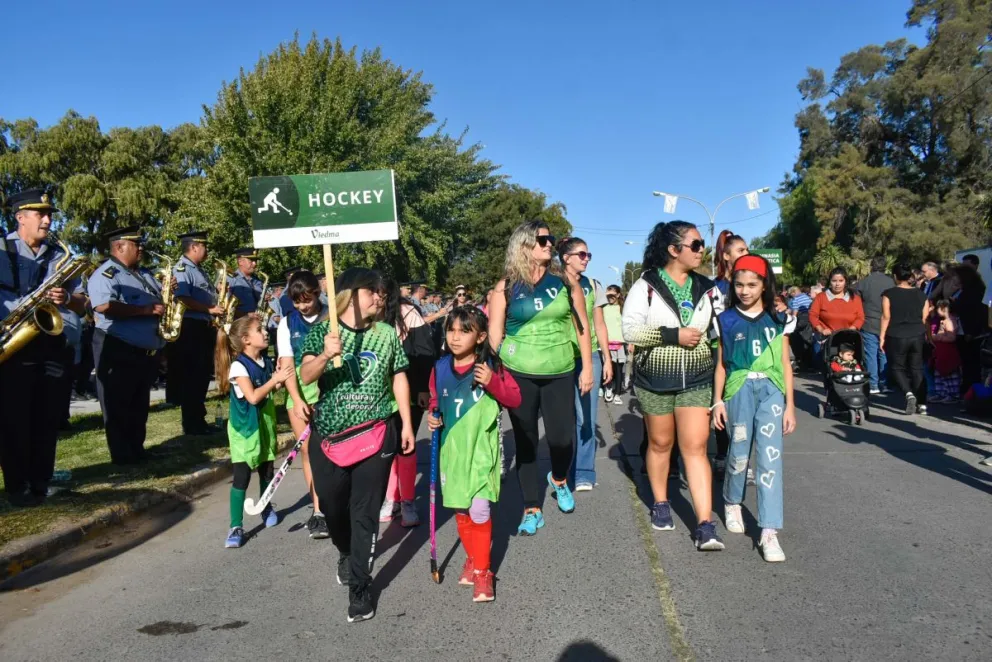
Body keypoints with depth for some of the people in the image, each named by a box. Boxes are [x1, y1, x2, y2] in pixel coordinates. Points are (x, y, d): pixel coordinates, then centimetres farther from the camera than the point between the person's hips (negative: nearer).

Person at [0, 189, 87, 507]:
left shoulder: (60, 254, 12)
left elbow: (82, 304, 11)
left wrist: (67, 298, -11)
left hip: (50, 343, 4)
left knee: (47, 417, 6)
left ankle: (40, 483, 15)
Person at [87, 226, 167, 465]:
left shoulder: (142, 274, 17)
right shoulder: (106, 273, -11)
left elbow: (157, 299, 29)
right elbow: (104, 306, -27)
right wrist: (145, 310, -23)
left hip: (147, 351, 9)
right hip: (118, 351, -9)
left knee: (139, 406, 14)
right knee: (119, 406, 0)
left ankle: (137, 450, 23)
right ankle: (123, 455, 5)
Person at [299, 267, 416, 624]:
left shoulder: (387, 334, 1)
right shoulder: (321, 331, -4)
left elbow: (399, 379, 8)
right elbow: (305, 376, -16)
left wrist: (407, 424, 5)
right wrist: (325, 356, -36)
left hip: (375, 433, 0)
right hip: (328, 435, 0)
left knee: (365, 512, 1)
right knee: (331, 506, 12)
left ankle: (360, 586, 14)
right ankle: (347, 554, 44)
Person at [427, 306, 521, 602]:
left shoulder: (490, 366, -8)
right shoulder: (440, 368, 2)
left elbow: (515, 399, -8)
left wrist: (493, 382, -23)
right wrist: (433, 417, -2)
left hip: (481, 449, -4)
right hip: (452, 449, 4)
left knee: (479, 510, -10)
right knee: (460, 510, 13)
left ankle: (482, 570, 7)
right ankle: (472, 558, 35)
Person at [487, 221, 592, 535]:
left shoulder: (565, 281, 3)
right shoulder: (506, 287, 0)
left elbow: (582, 326, 7)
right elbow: (494, 335, 1)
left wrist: (587, 367, 5)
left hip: (560, 373, 1)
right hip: (518, 375, 0)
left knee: (562, 438, -4)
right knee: (525, 442, 7)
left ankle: (559, 479, 32)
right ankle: (532, 510, 21)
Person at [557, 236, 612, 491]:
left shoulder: (593, 286, 10)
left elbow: (599, 325, 12)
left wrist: (607, 359, 8)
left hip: (590, 356, 2)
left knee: (586, 417, -1)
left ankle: (583, 473, 6)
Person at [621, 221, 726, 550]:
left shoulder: (707, 289, 6)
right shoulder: (646, 286, -6)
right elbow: (630, 330, -15)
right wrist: (673, 335, -19)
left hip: (696, 381, 2)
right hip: (655, 380, -1)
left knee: (696, 448, -4)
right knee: (660, 443, 13)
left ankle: (705, 525, -6)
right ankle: (660, 504, 33)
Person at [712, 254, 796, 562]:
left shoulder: (778, 319, 7)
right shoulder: (726, 320, 5)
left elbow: (785, 364, 8)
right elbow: (721, 364, 8)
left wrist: (790, 405, 4)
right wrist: (718, 402, 3)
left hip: (771, 390, 0)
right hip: (739, 390, 0)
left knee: (770, 456, -9)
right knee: (739, 454, 7)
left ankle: (769, 531, -7)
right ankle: (732, 503, 37)